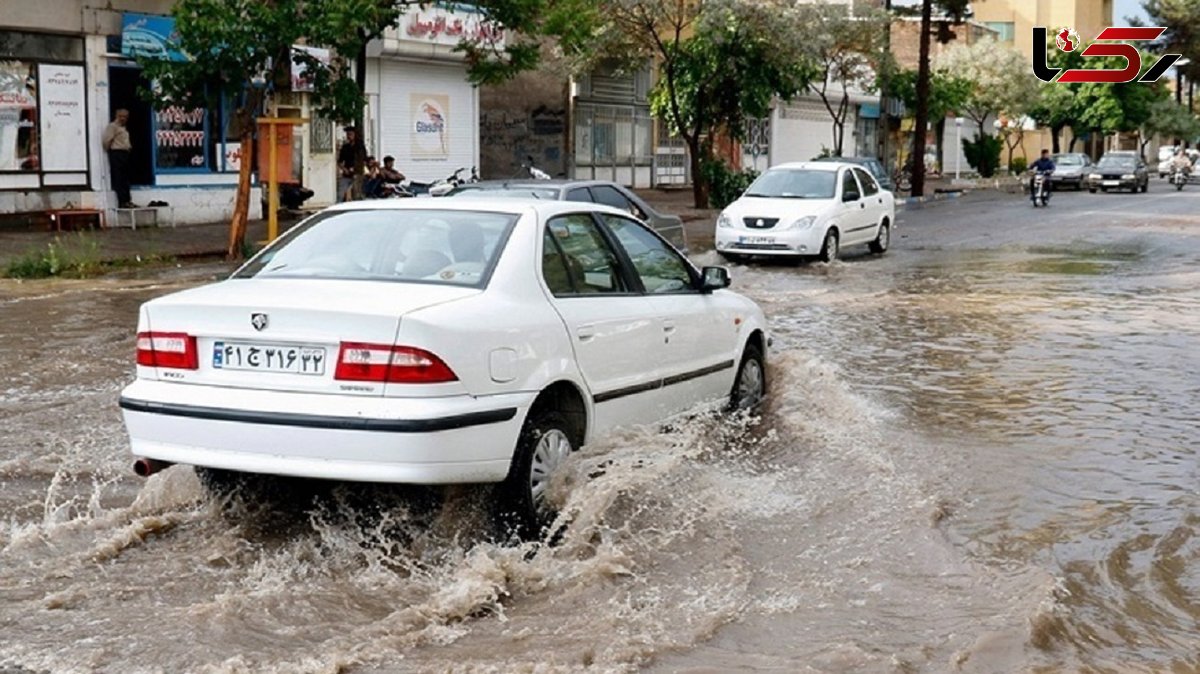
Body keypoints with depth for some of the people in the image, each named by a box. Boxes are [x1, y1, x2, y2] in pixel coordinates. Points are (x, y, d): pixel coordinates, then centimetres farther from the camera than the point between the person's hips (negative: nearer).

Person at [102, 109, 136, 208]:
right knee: (118, 179, -9)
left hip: (124, 154, 10)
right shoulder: (112, 126, -7)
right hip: (116, 154, -10)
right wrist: (108, 149, -3)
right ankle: (122, 202, -11)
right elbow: (106, 140, -16)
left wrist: (129, 147, 10)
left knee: (125, 179, 10)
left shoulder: (123, 128, 22)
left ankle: (127, 201, 13)